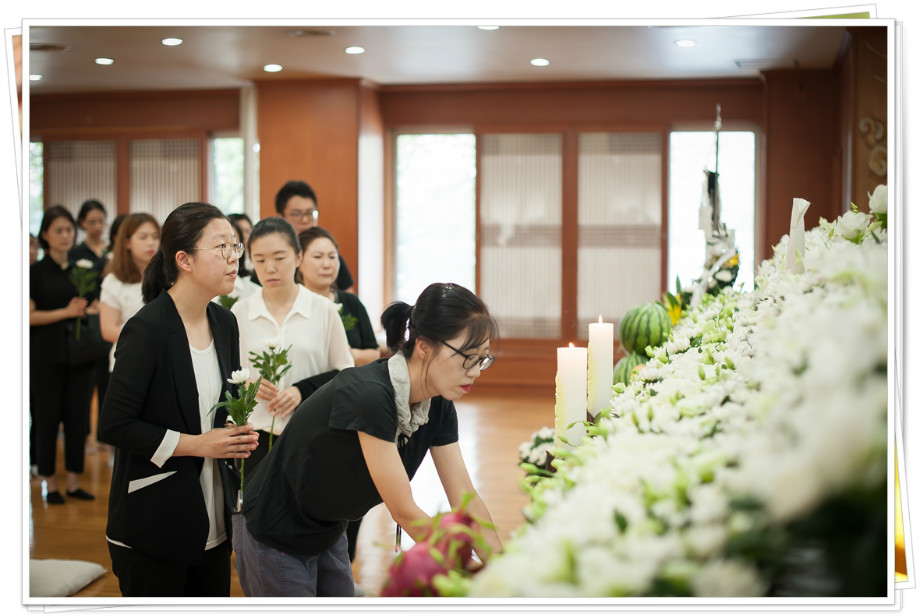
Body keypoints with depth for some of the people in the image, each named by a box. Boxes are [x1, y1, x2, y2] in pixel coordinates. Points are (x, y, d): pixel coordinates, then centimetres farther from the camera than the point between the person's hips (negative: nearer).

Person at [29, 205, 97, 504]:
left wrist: (86, 310, -5)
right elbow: (29, 316, -8)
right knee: (48, 418, 1)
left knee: (78, 417, 4)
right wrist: (66, 312, -17)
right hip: (47, 356, -4)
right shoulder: (36, 271, -2)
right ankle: (50, 483, 12)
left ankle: (74, 481, 13)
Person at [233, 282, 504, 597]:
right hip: (274, 539, -7)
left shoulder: (439, 407, -10)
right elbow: (405, 512, -31)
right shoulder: (368, 395, -34)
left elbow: (465, 499, -8)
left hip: (329, 534, 7)